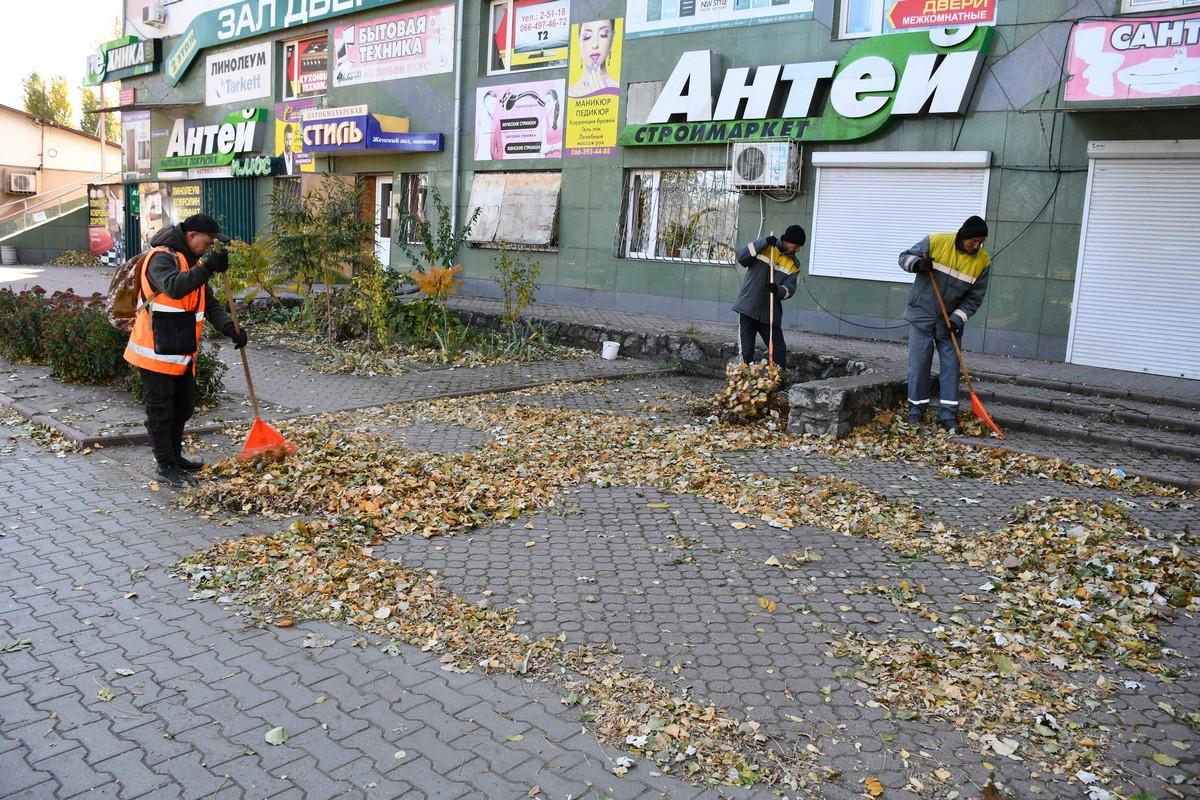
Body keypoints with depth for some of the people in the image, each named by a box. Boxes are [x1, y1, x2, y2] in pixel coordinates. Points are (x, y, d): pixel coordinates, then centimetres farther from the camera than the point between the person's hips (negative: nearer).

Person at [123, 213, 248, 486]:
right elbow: (174, 287, -36)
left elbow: (210, 304, 11)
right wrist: (208, 268, -44)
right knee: (160, 410, 2)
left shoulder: (193, 264, 15)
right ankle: (166, 465, 12)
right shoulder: (162, 258, -15)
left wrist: (230, 328, -6)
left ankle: (175, 457, 35)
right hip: (157, 353, -9)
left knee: (183, 408, 20)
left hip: (183, 354, 10)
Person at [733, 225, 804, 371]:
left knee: (780, 351, 4)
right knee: (746, 352, -4)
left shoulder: (794, 265, 6)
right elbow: (741, 256, -14)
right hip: (748, 309, -3)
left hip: (770, 314, 3)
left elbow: (790, 289, -3)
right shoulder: (764, 248, -2)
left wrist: (778, 290, -25)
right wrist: (763, 242, -20)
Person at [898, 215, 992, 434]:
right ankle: (916, 409, 13)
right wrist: (918, 263, -26)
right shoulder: (935, 242, -14)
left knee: (950, 364, 0)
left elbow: (974, 296, -3)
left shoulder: (983, 261, -7)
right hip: (921, 315, -2)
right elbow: (905, 257, -3)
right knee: (919, 363, 0)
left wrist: (957, 319, -15)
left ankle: (948, 415, 6)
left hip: (950, 320, 2)